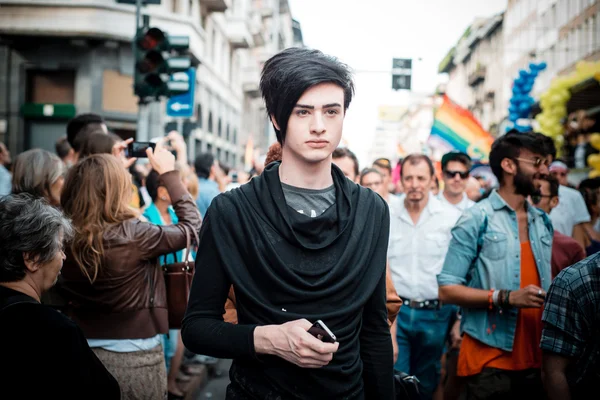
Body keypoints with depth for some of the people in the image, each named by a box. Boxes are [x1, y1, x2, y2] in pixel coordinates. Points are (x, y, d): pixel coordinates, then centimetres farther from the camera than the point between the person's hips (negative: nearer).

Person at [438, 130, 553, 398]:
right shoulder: (476, 220, -8)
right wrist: (506, 297, -21)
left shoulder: (543, 222, 12)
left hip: (536, 359, 6)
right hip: (489, 360, -6)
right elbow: (447, 290, -13)